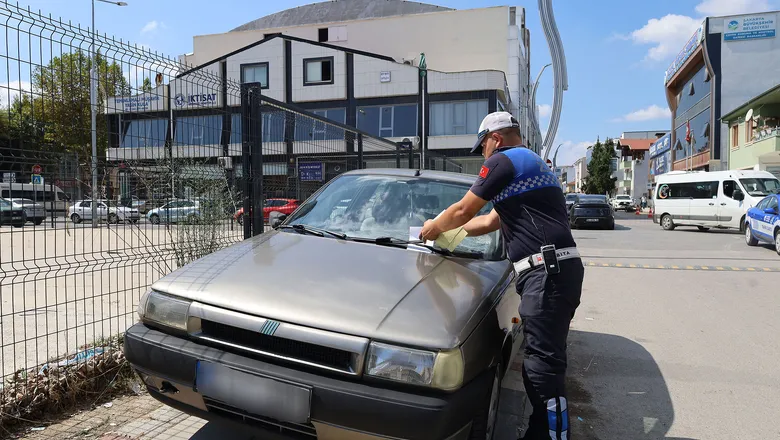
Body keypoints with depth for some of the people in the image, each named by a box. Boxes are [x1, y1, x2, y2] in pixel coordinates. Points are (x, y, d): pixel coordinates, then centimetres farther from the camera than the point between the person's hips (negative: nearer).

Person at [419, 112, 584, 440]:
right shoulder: (531, 164, 29)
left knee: (544, 365, -8)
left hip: (547, 271, -10)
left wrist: (434, 227, 18)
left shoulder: (504, 161, -3)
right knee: (541, 362, 14)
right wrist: (447, 229, 37)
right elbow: (490, 221, 33)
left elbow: (463, 211, -1)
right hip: (554, 270, 10)